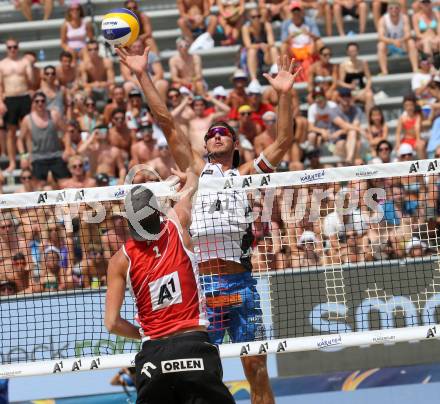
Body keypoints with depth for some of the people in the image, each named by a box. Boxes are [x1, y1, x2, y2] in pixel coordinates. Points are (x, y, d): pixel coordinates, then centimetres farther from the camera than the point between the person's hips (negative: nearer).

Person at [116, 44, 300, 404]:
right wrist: (142, 75, 7)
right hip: (200, 283, 0)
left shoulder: (245, 174, 14)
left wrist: (284, 94, -6)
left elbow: (283, 142, 5)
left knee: (256, 367, 1)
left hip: (240, 281, 0)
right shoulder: (196, 169, 15)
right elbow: (166, 122, 12)